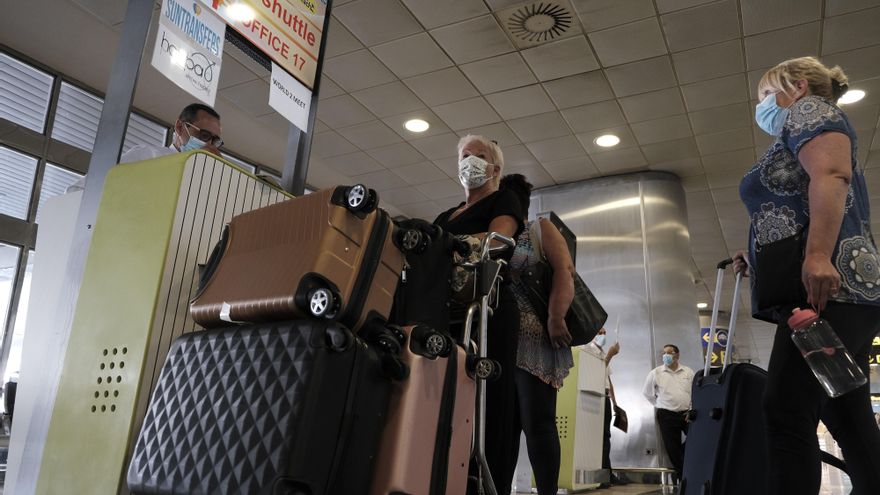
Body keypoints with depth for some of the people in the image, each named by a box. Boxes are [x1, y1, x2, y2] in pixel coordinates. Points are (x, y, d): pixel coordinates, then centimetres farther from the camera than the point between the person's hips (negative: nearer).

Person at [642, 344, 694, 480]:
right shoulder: (655, 373, 1)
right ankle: (682, 477, 12)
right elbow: (647, 392, 12)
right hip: (667, 415, -1)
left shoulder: (688, 372, 6)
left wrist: (692, 409, -3)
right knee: (673, 449, 0)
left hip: (687, 414, 1)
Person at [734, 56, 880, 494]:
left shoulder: (809, 111, 6)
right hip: (841, 292, 10)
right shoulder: (797, 140, 33)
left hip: (825, 287, -10)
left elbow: (831, 174, -15)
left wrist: (817, 255, -27)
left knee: (785, 411, -17)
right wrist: (760, 263, 21)